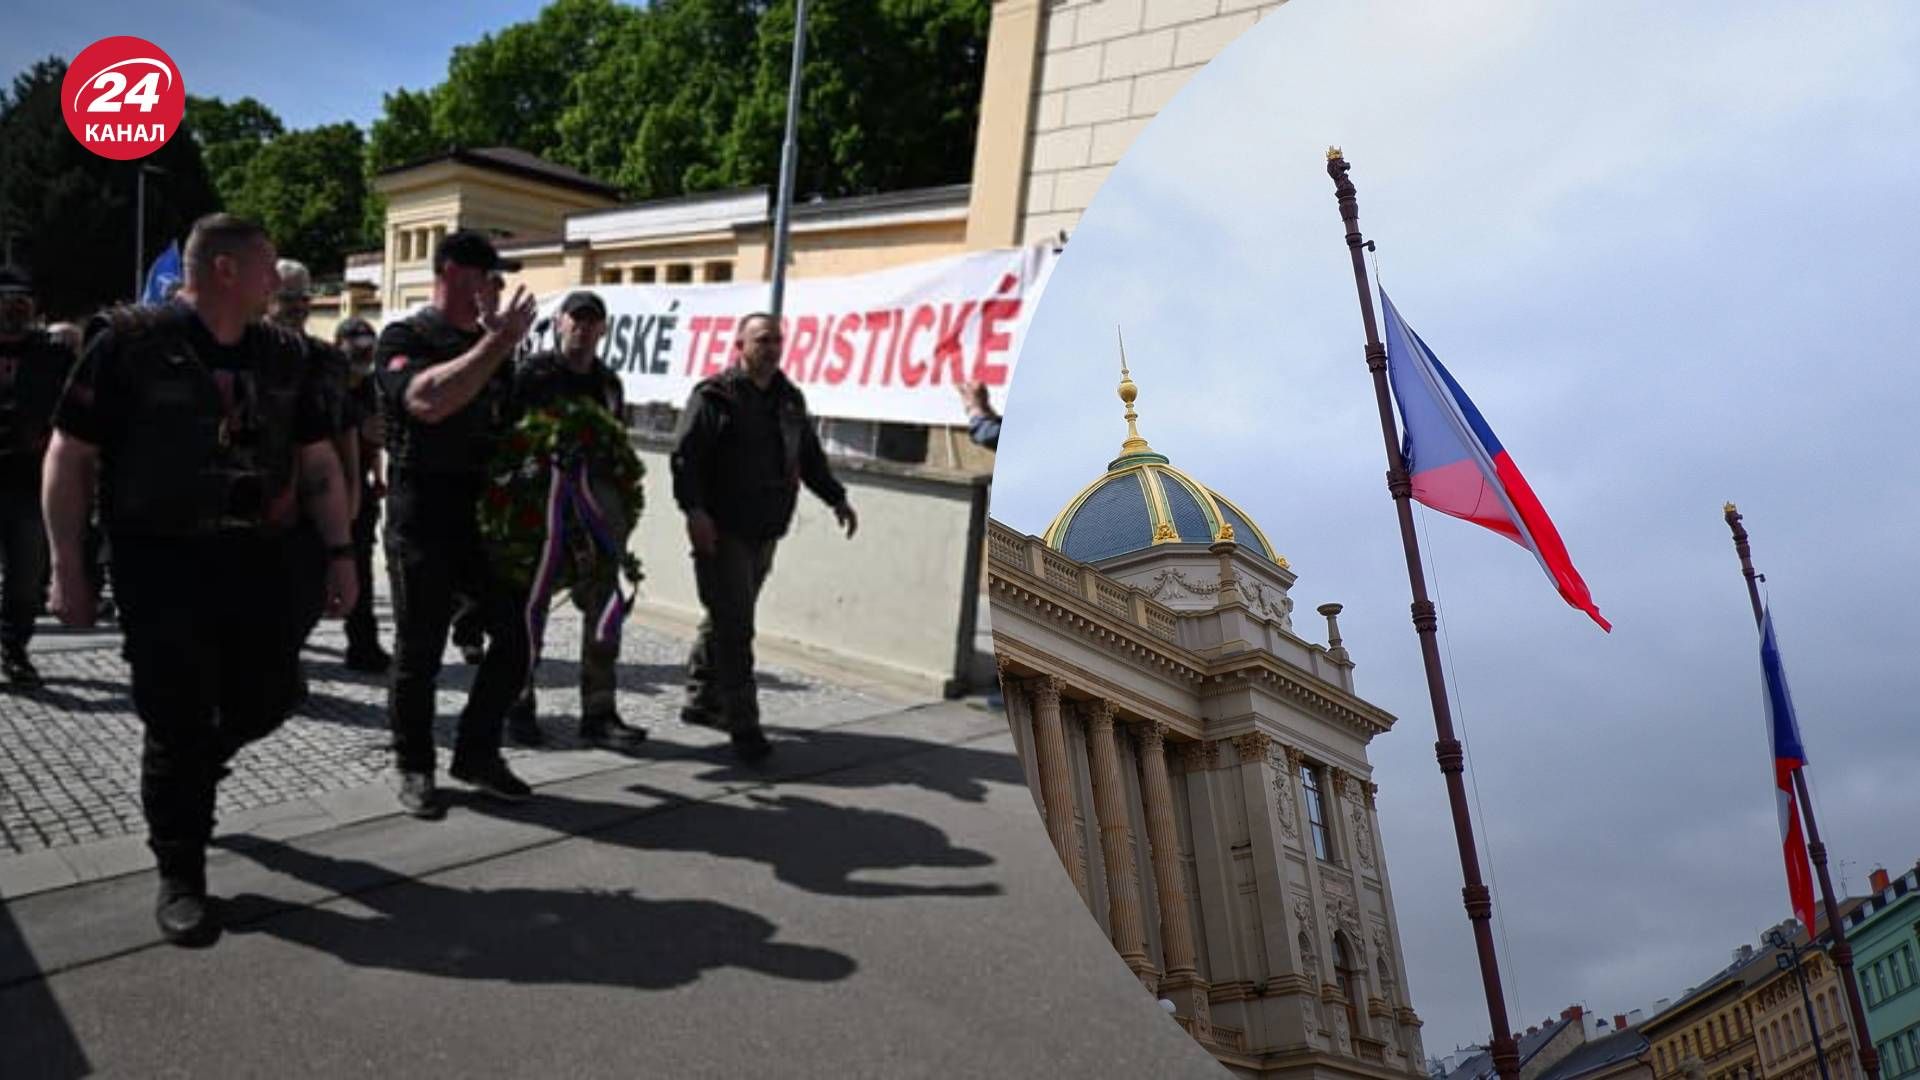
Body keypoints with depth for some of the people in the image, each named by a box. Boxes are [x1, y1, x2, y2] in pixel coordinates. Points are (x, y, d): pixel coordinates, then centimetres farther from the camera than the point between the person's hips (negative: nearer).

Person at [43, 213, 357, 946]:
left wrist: (339, 553, 5)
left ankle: (180, 783, 41)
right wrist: (67, 567, -8)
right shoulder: (129, 343, -8)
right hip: (163, 564, -5)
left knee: (262, 704, 10)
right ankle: (180, 875, 15)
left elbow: (318, 460, 12)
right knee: (179, 723, -1)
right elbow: (69, 458, -6)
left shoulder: (284, 354, 7)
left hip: (257, 562, 5)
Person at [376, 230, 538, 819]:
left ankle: (477, 751, 18)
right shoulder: (404, 338, -5)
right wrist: (497, 342, -24)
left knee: (518, 632, 2)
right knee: (419, 650, 3)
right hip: (424, 520, -6)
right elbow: (427, 402, -27)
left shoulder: (492, 343, 15)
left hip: (486, 512, 6)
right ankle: (415, 769, 18)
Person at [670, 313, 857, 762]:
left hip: (764, 533, 7)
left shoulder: (789, 399, 15)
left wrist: (836, 498, 15)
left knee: (726, 621, 16)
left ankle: (702, 702, 29)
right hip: (721, 531, -7)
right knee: (734, 627, -9)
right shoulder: (715, 395, -6)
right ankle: (743, 725, -6)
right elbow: (685, 456, -13)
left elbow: (811, 457, 24)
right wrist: (694, 509, -22)